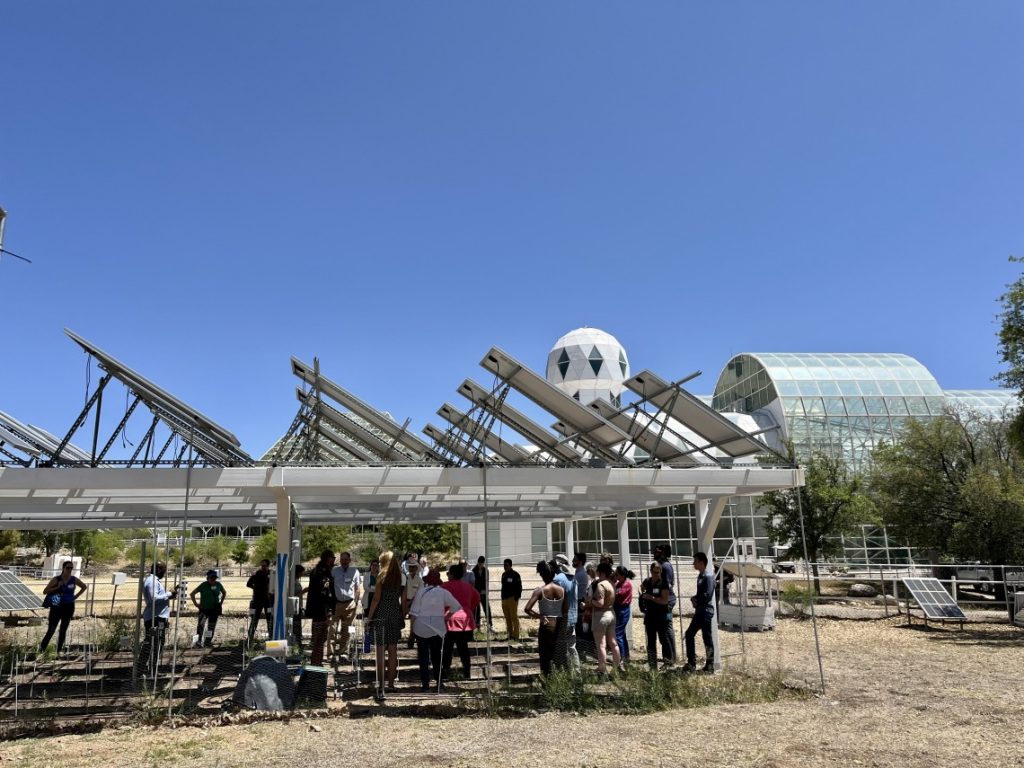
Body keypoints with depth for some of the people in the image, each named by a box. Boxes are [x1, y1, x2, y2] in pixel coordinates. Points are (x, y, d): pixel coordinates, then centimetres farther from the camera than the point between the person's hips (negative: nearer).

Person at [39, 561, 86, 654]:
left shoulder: (74, 580, 0)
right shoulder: (56, 579, -7)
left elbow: (84, 587, 16)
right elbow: (45, 591, -10)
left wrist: (76, 596, 6)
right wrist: (57, 587, -21)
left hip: (69, 607, 3)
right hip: (56, 607, -3)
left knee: (63, 630, 8)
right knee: (51, 630, -5)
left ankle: (59, 651, 17)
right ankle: (41, 650, 7)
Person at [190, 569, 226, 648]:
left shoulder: (218, 585, 0)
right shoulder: (203, 585, -11)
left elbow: (224, 592, 19)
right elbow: (192, 594, -6)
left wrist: (221, 602, 11)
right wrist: (195, 604, -8)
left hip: (214, 609, 4)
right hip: (204, 609, -4)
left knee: (211, 626, 9)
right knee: (201, 624, -15)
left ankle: (208, 641, 19)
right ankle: (198, 640, -5)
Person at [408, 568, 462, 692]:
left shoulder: (420, 591, -5)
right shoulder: (443, 592, -3)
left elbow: (414, 611, -5)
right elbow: (456, 606, 0)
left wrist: (412, 626, 3)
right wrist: (447, 615, 12)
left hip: (421, 627, -1)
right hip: (438, 628, 1)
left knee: (423, 655, 7)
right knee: (436, 655, 14)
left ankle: (425, 683, 6)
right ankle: (439, 681, 14)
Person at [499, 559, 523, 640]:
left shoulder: (515, 575, -6)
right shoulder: (504, 574, 16)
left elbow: (519, 587, -8)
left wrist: (516, 597, -15)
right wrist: (502, 597, 15)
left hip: (512, 599, -7)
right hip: (504, 599, 7)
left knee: (514, 617, -6)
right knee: (507, 617, 9)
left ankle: (515, 635, -4)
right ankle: (510, 634, 16)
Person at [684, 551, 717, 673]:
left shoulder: (708, 576, -14)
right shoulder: (700, 576, 14)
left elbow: (707, 595, -22)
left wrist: (695, 600, -7)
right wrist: (694, 599, 1)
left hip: (706, 611, -10)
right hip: (699, 611, 10)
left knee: (707, 638, -3)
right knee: (689, 634, 10)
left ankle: (710, 665, 5)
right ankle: (691, 663, 15)